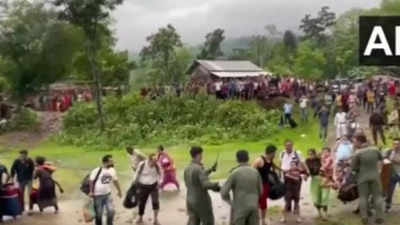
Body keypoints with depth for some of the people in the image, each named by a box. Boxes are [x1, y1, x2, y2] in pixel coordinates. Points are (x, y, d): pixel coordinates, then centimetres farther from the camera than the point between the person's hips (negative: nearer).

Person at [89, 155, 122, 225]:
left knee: (111, 211, 1)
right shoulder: (97, 170, -20)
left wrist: (119, 191, 20)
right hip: (98, 195, -5)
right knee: (99, 213, 6)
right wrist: (91, 191, -9)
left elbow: (115, 180, 14)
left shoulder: (112, 170, 0)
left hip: (108, 194, 5)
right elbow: (91, 181, -11)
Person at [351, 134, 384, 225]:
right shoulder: (375, 149, -4)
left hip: (363, 177, -2)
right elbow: (381, 158, 14)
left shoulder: (358, 153, -15)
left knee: (363, 197, 6)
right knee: (377, 196, 8)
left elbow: (353, 167, -11)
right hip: (375, 176, 2)